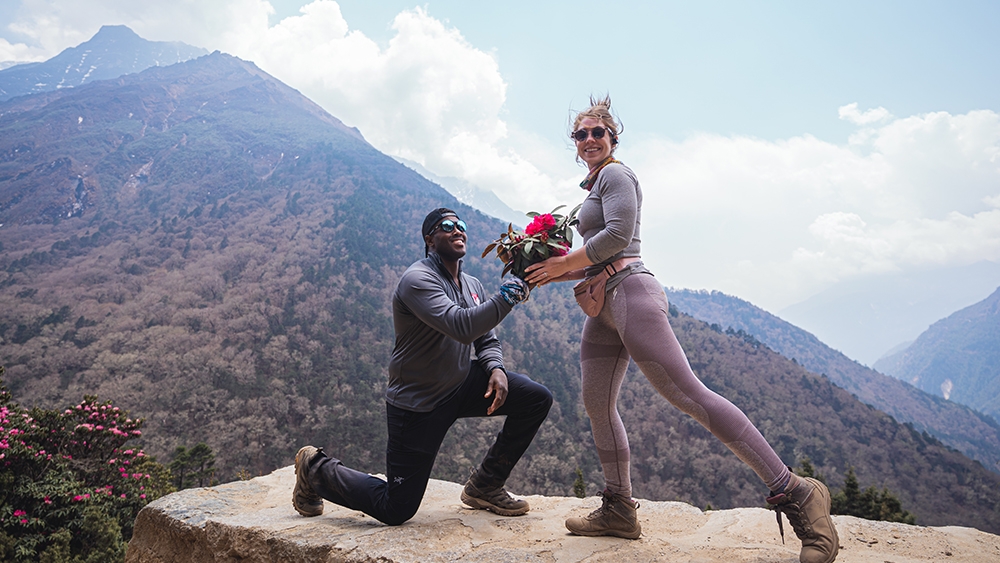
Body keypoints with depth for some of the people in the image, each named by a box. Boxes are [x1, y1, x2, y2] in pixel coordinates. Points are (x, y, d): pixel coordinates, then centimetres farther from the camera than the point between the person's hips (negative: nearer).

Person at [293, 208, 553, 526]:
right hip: (418, 402, -7)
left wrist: (496, 368, -10)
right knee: (395, 511, -3)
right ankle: (316, 469, 23)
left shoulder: (472, 285, 8)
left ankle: (484, 486, 8)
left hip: (461, 386, 8)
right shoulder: (418, 280, -20)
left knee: (538, 399, -7)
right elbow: (462, 327, -35)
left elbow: (486, 340, 11)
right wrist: (508, 295, -36)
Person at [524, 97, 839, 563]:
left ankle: (795, 494, -12)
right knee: (597, 405, 8)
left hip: (629, 292, -10)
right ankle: (619, 510, 19)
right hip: (605, 305, 10)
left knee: (689, 394, -15)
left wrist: (564, 262, -8)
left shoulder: (615, 174, -1)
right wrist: (555, 273, 14)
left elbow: (618, 234, -17)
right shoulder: (593, 186, 25)